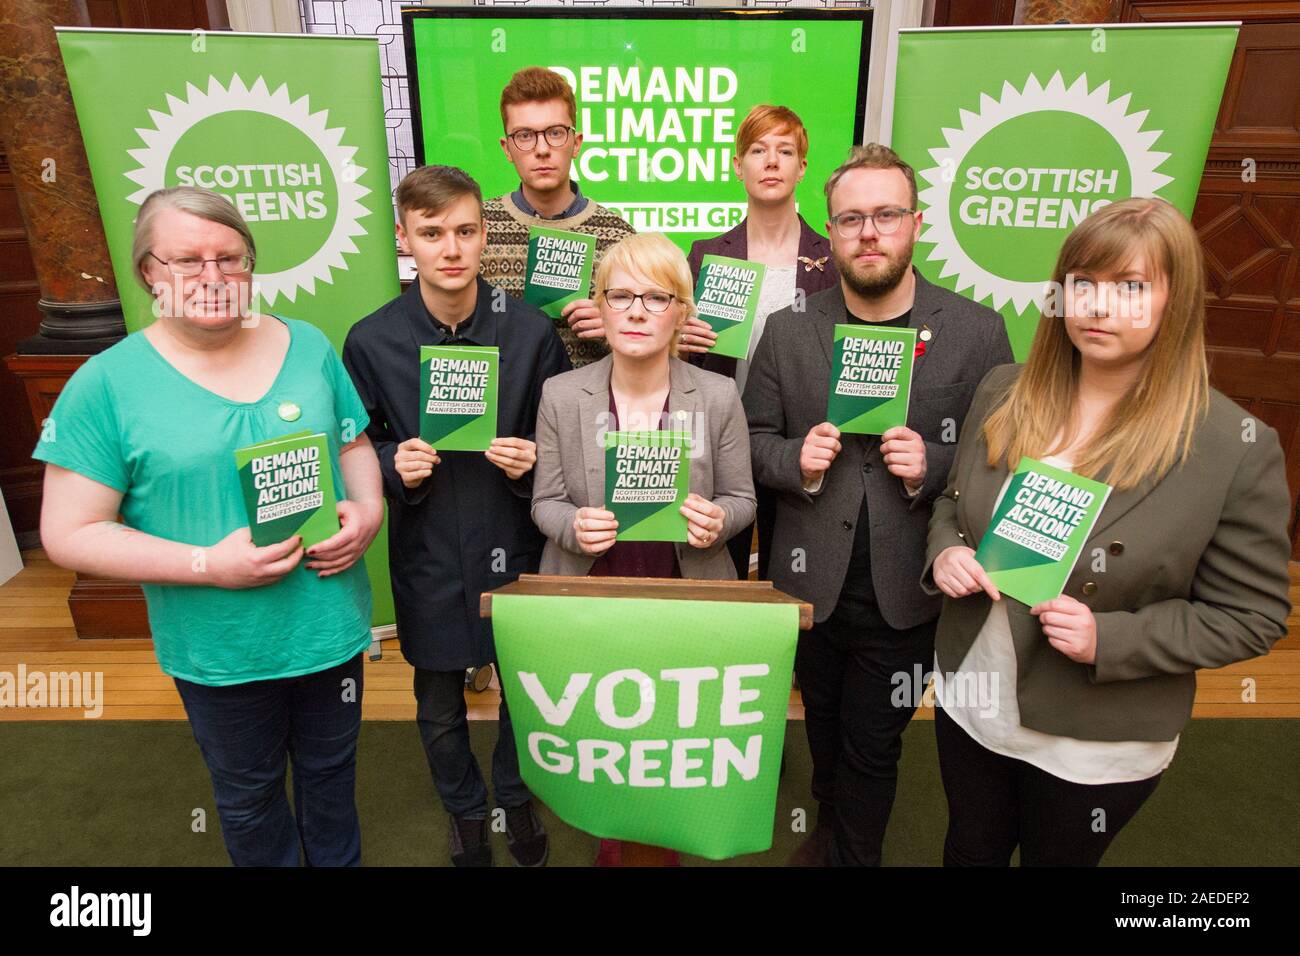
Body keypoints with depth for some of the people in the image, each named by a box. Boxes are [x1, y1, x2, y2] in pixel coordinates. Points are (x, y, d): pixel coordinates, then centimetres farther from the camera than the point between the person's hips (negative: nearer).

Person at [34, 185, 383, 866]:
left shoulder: (308, 347, -1)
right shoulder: (106, 384, -11)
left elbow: (354, 445, 9)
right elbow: (69, 533, -11)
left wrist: (368, 510, -12)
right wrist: (210, 565, -22)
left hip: (331, 625, 3)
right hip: (218, 650, -2)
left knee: (331, 769, 25)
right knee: (249, 794, 22)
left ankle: (340, 862, 52)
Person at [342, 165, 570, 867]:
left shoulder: (532, 331, -9)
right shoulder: (372, 341, -8)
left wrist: (532, 460, -19)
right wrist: (396, 467, -16)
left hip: (513, 548, 0)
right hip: (427, 555, 1)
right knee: (439, 708, 18)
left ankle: (515, 796, 49)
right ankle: (465, 809, 49)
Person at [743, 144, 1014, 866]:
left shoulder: (978, 332, -8)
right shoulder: (788, 330, -3)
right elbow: (755, 438, 3)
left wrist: (932, 468, -22)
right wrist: (797, 460, -18)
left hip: (906, 591, -2)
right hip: (812, 582, 3)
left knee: (873, 746, 13)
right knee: (824, 725, 25)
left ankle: (851, 853, 42)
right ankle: (831, 830, 55)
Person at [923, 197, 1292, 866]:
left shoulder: (1238, 448, -18)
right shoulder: (1002, 392, -5)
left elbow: (1251, 616, -11)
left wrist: (1109, 640, -24)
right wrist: (945, 553, -14)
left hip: (1095, 749, -3)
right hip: (967, 706, 4)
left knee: (1055, 858, 24)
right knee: (969, 852, 26)